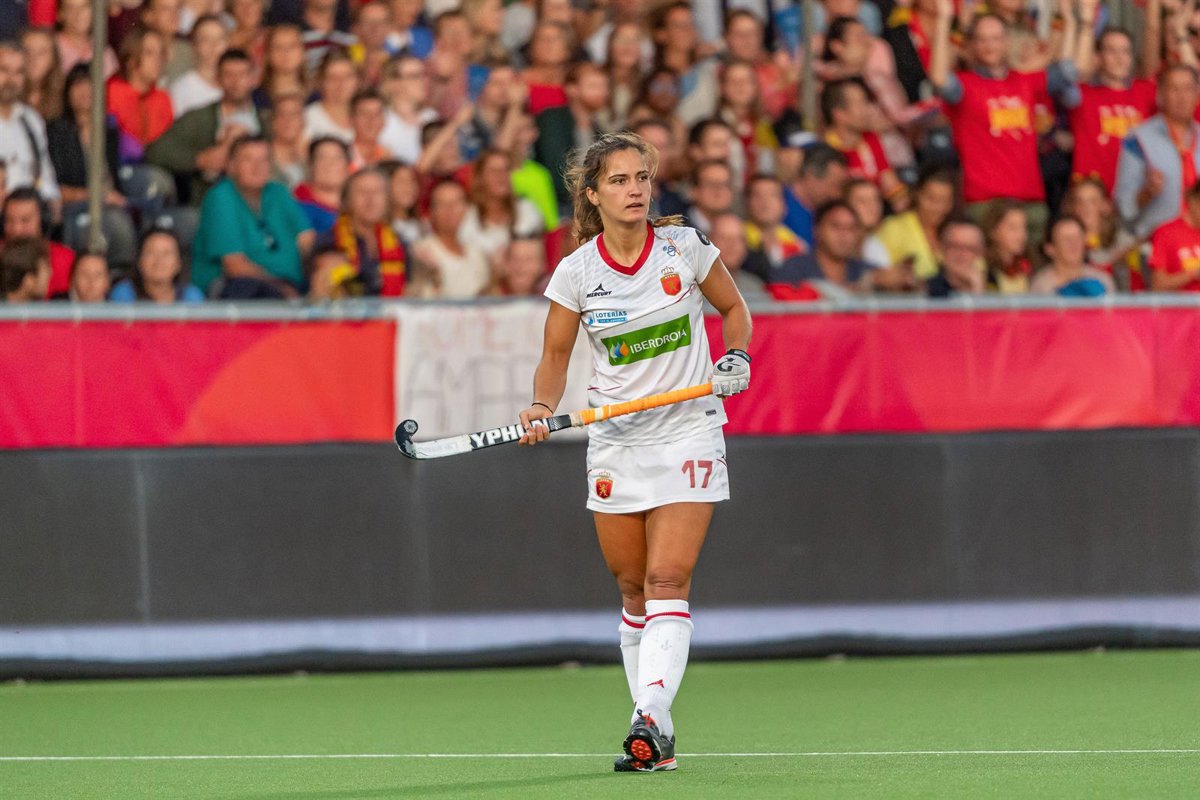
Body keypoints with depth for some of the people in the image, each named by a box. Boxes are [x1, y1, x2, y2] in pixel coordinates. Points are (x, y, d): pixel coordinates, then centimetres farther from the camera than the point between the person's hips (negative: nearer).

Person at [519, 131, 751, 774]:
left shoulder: (684, 246, -6)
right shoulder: (577, 271, -4)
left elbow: (733, 309, 10)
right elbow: (555, 358, 6)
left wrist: (735, 358, -7)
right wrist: (542, 407, -13)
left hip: (687, 434, -2)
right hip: (614, 440, 2)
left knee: (668, 581, -15)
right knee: (633, 588, 5)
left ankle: (650, 720, -26)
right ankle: (659, 731, 15)